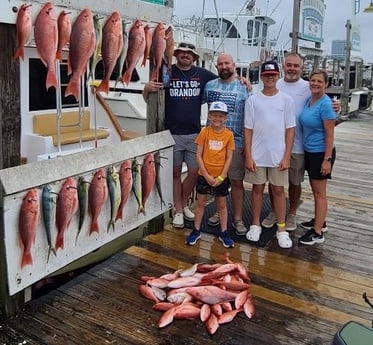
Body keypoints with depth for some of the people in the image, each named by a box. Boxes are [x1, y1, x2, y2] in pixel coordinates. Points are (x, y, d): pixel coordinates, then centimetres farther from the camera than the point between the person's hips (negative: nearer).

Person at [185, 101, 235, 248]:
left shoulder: (229, 134, -5)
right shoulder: (204, 132, -6)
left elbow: (229, 158, -5)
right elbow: (198, 155, -7)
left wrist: (221, 177, -11)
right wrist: (206, 175, -13)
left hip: (221, 177, 0)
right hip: (204, 175, 0)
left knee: (222, 204, 12)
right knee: (201, 202, 11)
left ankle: (224, 233, 23)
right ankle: (196, 230, 24)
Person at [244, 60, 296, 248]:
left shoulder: (286, 100, 1)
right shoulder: (252, 100, 0)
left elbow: (290, 129, 1)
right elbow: (248, 130, 0)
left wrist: (287, 156, -5)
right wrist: (248, 156, -5)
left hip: (278, 155, 0)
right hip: (257, 155, 0)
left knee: (278, 190, 8)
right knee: (257, 188, 10)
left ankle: (281, 229, 17)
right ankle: (255, 225, 24)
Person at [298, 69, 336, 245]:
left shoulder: (325, 104, -17)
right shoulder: (309, 100, 4)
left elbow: (330, 133, -18)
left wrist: (327, 159, -19)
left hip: (321, 153, -7)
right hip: (309, 152, 7)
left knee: (319, 192, 1)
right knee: (315, 190, 18)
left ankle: (318, 233, 10)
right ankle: (319, 220, 35)